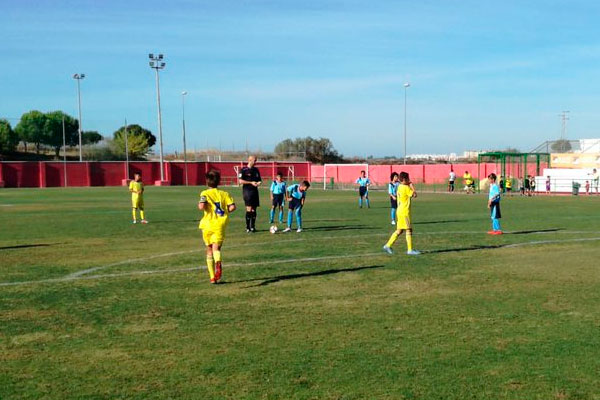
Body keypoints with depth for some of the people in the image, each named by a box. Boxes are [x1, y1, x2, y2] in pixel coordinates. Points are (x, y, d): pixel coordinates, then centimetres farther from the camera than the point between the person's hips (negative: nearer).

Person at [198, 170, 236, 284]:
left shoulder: (205, 193, -2)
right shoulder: (224, 194, 7)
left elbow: (201, 207, -19)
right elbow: (232, 207, -5)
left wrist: (199, 204, 3)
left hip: (208, 225, 0)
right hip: (220, 225, 1)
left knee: (209, 250, 15)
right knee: (216, 248, -8)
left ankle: (212, 277, 19)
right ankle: (218, 263, -45)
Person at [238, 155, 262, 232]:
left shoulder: (256, 170, 14)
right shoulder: (243, 170, -5)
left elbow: (259, 179, 22)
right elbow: (241, 181, -11)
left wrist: (259, 182, -2)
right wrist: (251, 182, -16)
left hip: (255, 191, 6)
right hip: (247, 191, -6)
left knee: (254, 209, 6)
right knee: (249, 209, -11)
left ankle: (252, 227, 14)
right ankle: (247, 227, -6)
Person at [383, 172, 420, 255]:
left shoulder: (400, 187, 12)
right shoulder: (406, 188, -16)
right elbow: (414, 195, -18)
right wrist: (411, 186, -6)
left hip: (400, 211, 9)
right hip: (404, 212, -9)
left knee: (399, 230, 12)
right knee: (409, 230, -2)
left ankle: (388, 246, 11)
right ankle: (410, 250, 1)